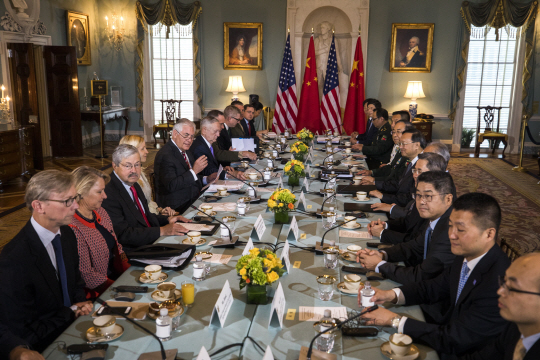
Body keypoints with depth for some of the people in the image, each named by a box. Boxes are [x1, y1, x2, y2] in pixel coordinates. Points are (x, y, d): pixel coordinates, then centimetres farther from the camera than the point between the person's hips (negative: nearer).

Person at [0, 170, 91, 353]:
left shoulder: (66, 235, -3)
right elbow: (25, 332, -18)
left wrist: (80, 303, -4)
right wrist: (72, 313, -12)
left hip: (73, 321, 7)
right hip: (45, 348, -7)